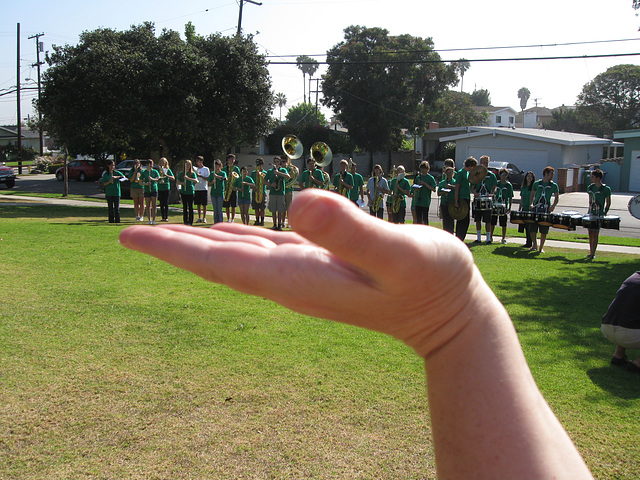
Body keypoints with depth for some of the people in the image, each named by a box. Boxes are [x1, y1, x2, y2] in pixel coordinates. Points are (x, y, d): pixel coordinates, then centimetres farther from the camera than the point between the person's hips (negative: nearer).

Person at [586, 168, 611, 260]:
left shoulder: (606, 189, -8)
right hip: (590, 214, 5)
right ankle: (591, 252, 16)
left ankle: (593, 254, -2)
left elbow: (608, 203, -3)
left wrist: (604, 214, -10)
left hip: (599, 215, -5)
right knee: (590, 233, 8)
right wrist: (589, 210, 13)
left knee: (595, 234, -6)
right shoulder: (590, 187, 7)